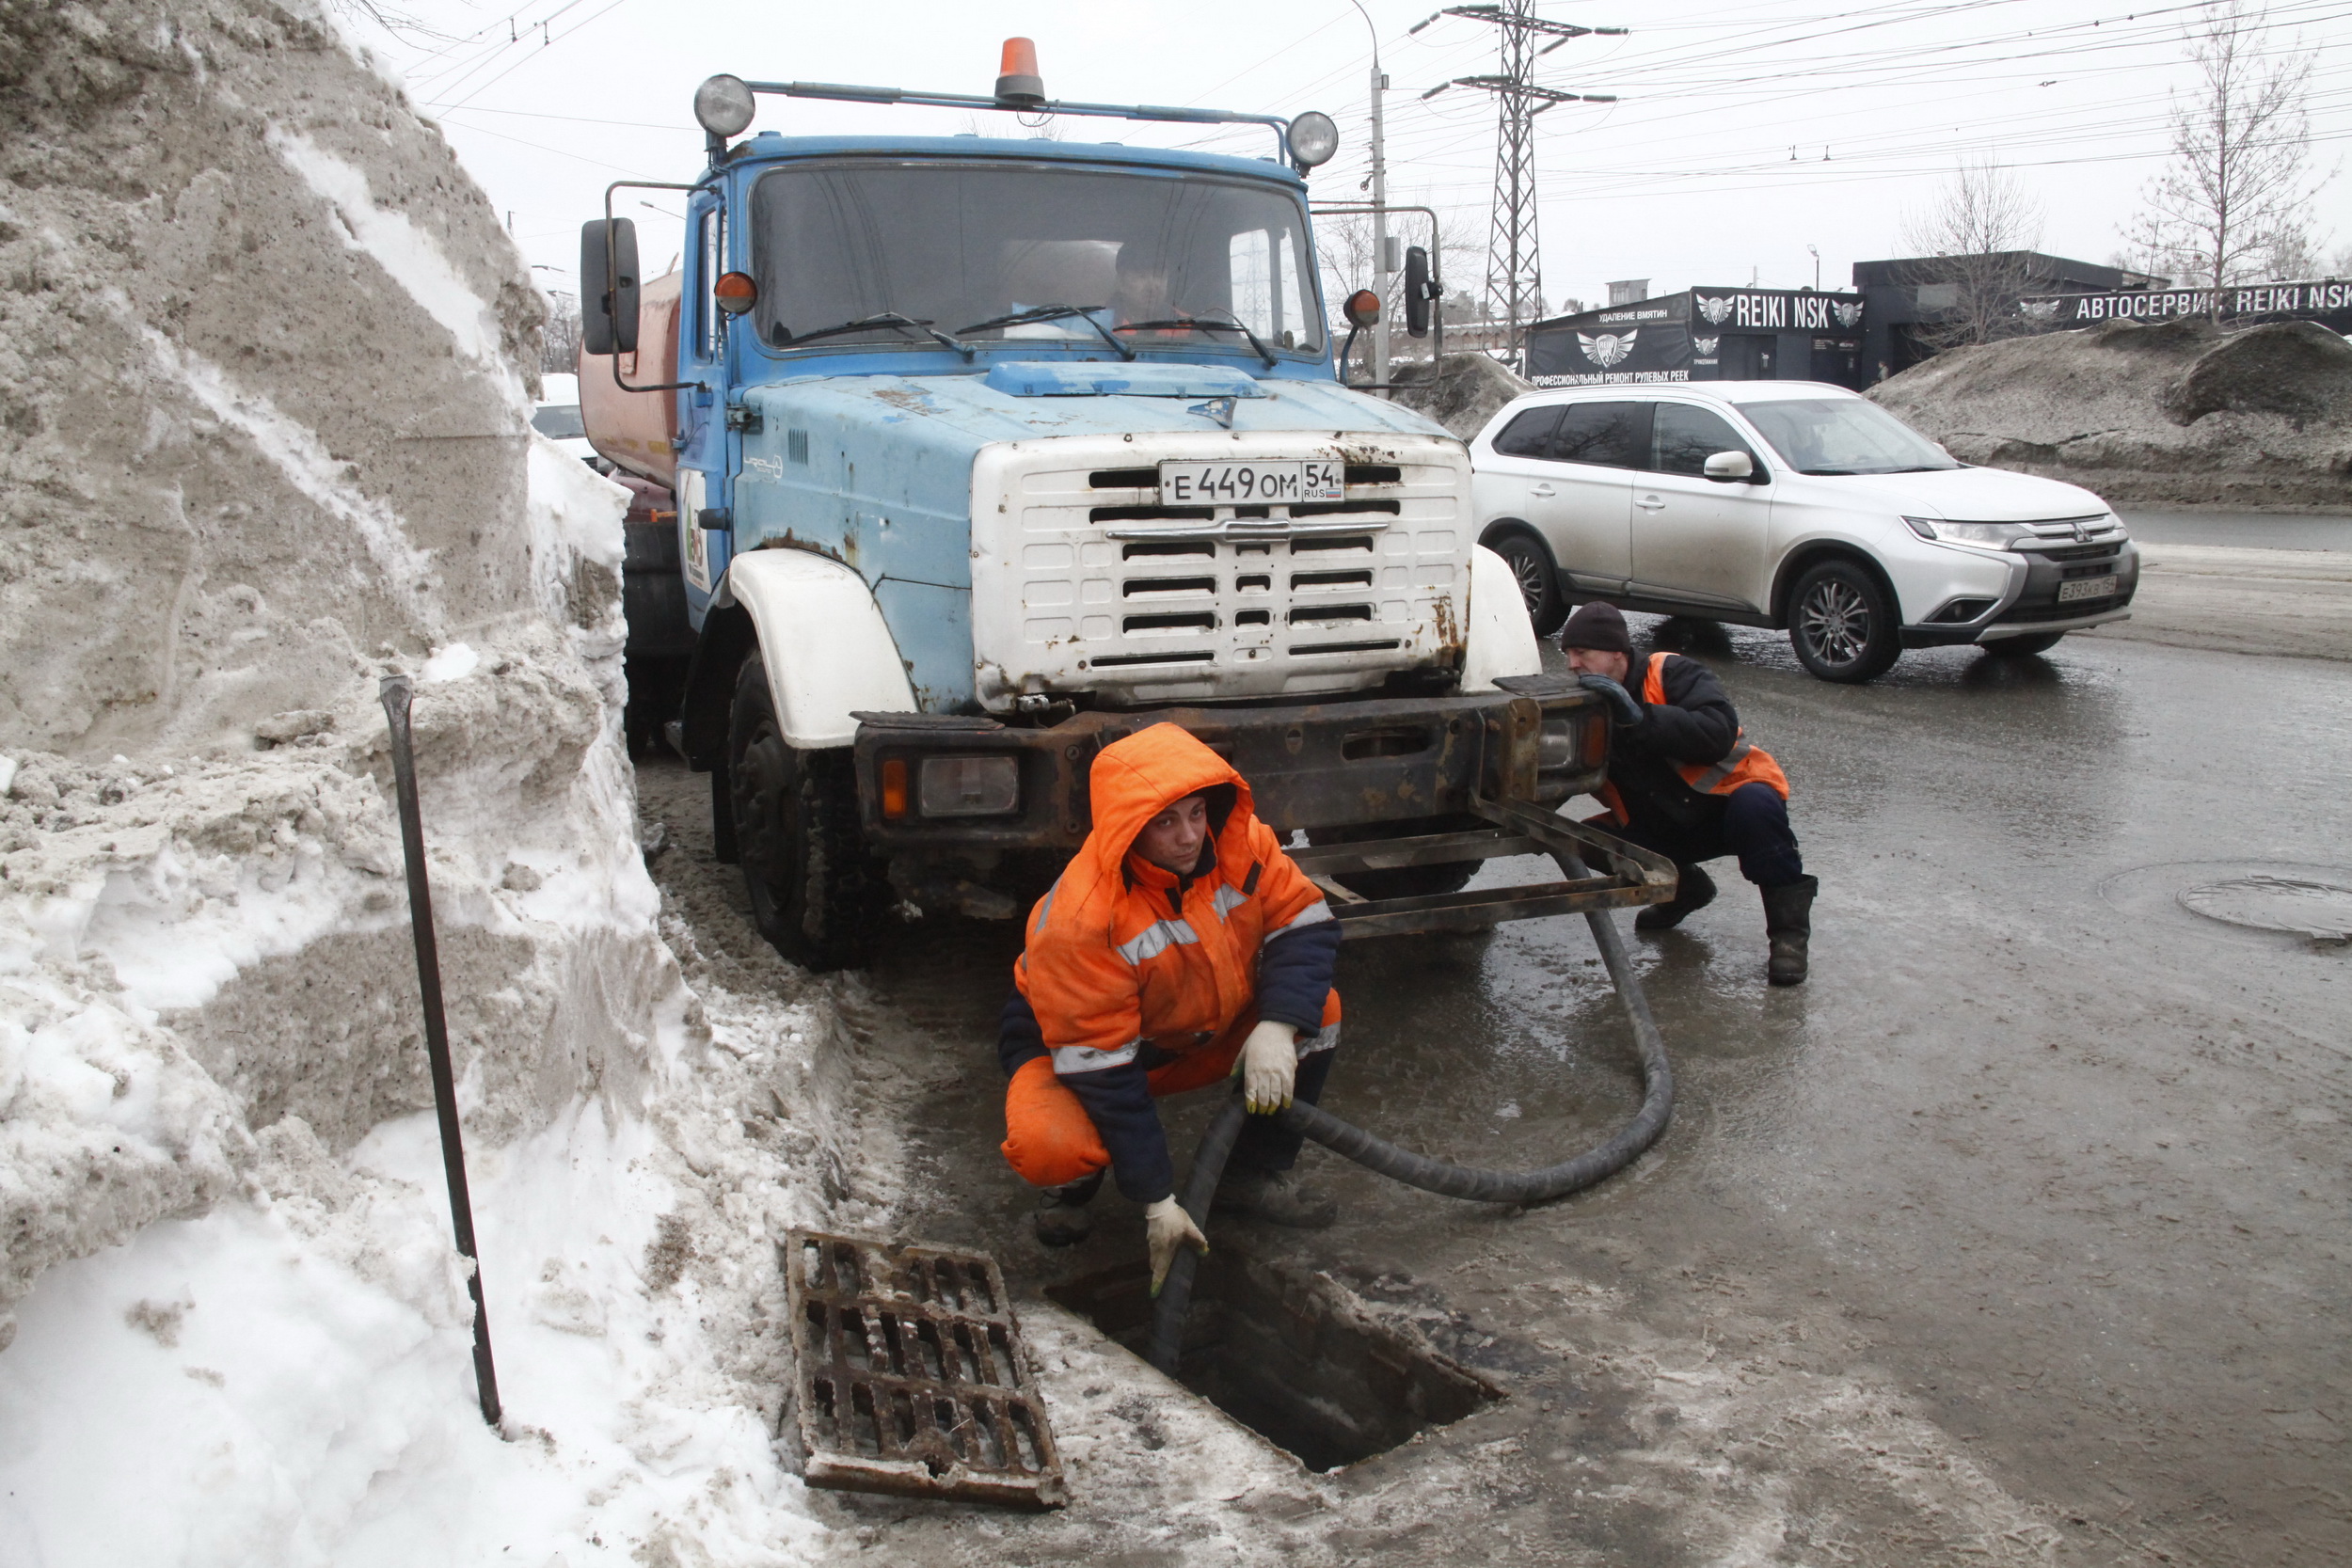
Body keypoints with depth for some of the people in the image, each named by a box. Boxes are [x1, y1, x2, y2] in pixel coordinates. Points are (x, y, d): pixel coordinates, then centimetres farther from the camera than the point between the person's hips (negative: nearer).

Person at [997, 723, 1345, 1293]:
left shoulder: (1242, 844, -20)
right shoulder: (1079, 922, -35)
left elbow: (1304, 922, -13)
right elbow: (1102, 1069, -32)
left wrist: (1276, 1028, -32)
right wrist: (1157, 1200, -30)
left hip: (1203, 1036, 5)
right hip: (1072, 1052, -5)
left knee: (1318, 1009, -13)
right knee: (1049, 1149, -36)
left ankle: (1253, 1176, 2)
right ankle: (1071, 1189, 5)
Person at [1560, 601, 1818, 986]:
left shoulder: (1670, 674, -16)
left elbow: (1719, 733, -33)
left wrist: (1639, 717, -39)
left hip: (1731, 799, -5)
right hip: (1668, 828, 6)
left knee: (1753, 804, -38)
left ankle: (1789, 927, -18)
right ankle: (1684, 888, 12)